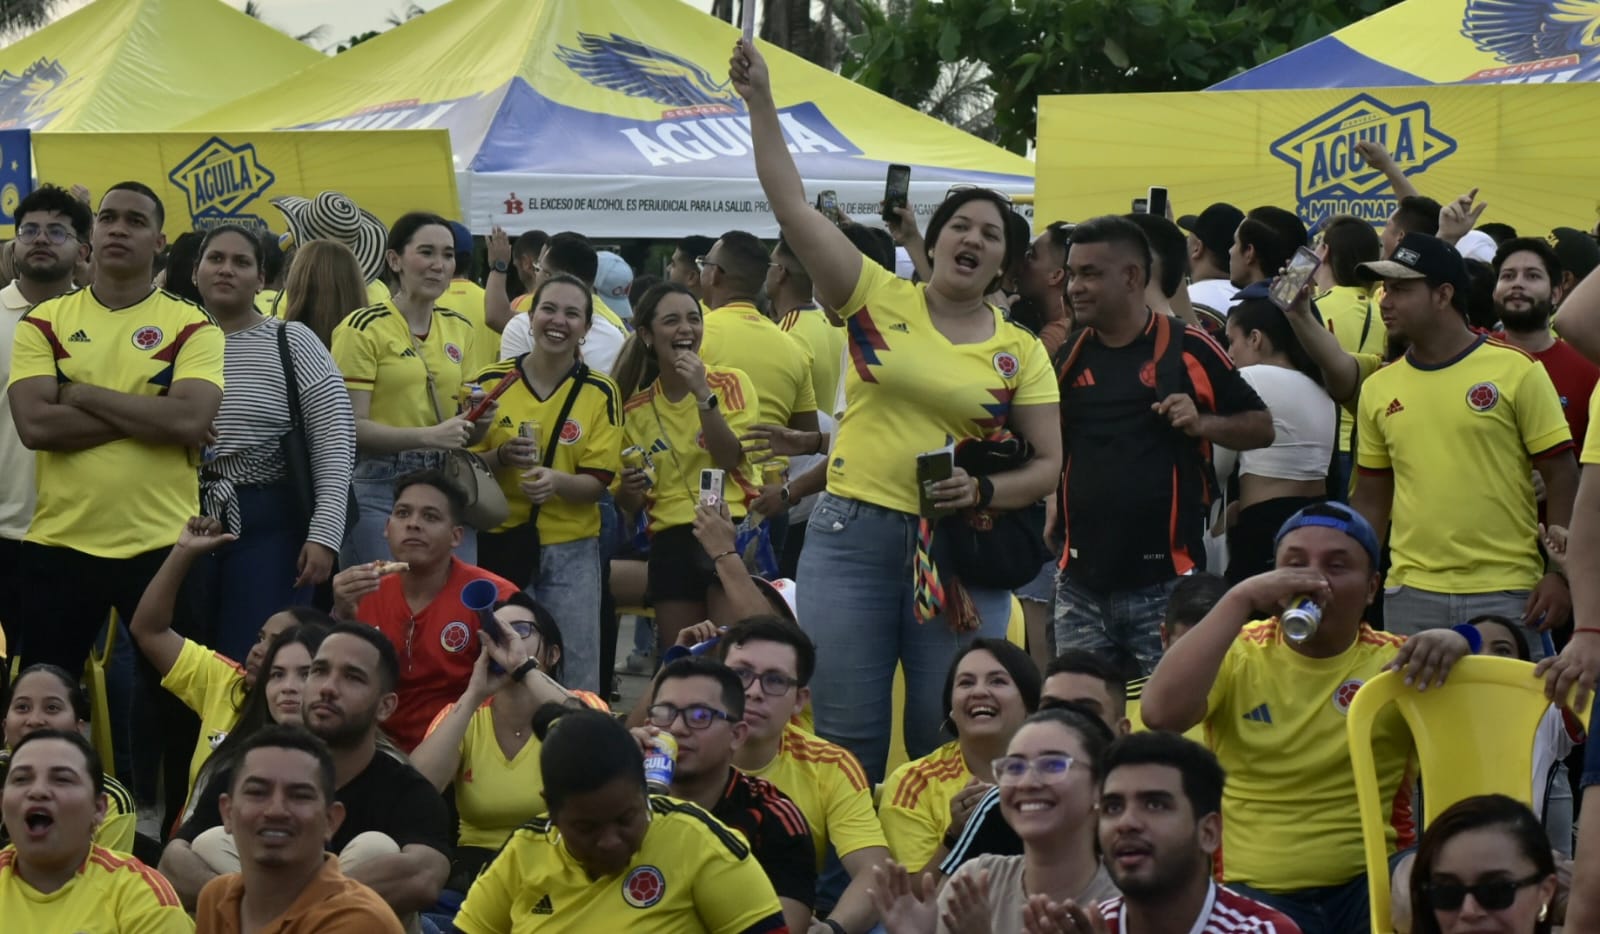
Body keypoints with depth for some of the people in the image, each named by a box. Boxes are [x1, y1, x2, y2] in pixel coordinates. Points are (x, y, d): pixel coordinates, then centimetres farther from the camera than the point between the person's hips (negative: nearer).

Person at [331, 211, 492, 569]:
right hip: (380, 489, -6)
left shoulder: (459, 329, 14)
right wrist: (428, 436, -21)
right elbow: (350, 427, -13)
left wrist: (475, 423, 1)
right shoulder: (364, 328, -6)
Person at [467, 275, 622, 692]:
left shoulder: (601, 393, 0)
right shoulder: (491, 382, -1)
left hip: (571, 550, 0)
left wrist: (555, 480, -24)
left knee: (575, 671, 1)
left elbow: (597, 482, -3)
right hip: (500, 543, 0)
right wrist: (502, 457, -17)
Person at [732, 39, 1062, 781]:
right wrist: (760, 103, -10)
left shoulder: (1020, 352, 4)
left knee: (947, 741, 4)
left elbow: (1049, 463, 6)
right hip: (851, 534, -1)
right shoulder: (879, 300, 2)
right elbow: (793, 208, -4)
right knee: (846, 736, 1)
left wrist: (985, 491, -13)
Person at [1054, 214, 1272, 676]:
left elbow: (1261, 427, 3)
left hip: (1165, 582, -4)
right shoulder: (1069, 356, 11)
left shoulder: (1188, 348, -3)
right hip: (1081, 581, 4)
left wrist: (1201, 423, -13)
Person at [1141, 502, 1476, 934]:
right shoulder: (1239, 654, 3)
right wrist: (1241, 599, -17)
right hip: (1256, 893, -1)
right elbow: (1160, 714, -15)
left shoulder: (1394, 661, 5)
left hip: (1372, 887, 1)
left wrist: (1458, 645, -22)